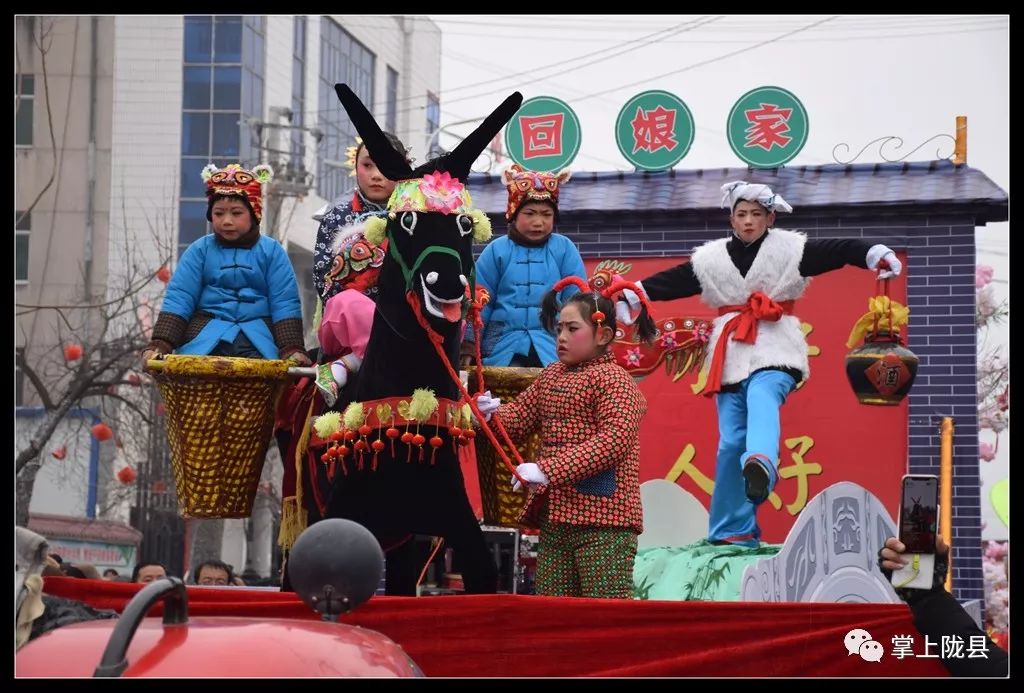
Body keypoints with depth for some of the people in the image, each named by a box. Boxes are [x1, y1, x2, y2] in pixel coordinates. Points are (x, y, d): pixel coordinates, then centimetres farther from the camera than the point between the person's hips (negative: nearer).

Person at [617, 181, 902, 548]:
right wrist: (629, 296, 7)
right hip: (732, 355, 3)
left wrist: (875, 254, -24)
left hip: (773, 351, -3)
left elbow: (838, 252, -8)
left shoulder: (790, 249, 2)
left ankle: (761, 464, -63)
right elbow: (670, 282, 13)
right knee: (731, 442, 1)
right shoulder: (711, 259, 11)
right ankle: (732, 530, 10)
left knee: (761, 401, -36)